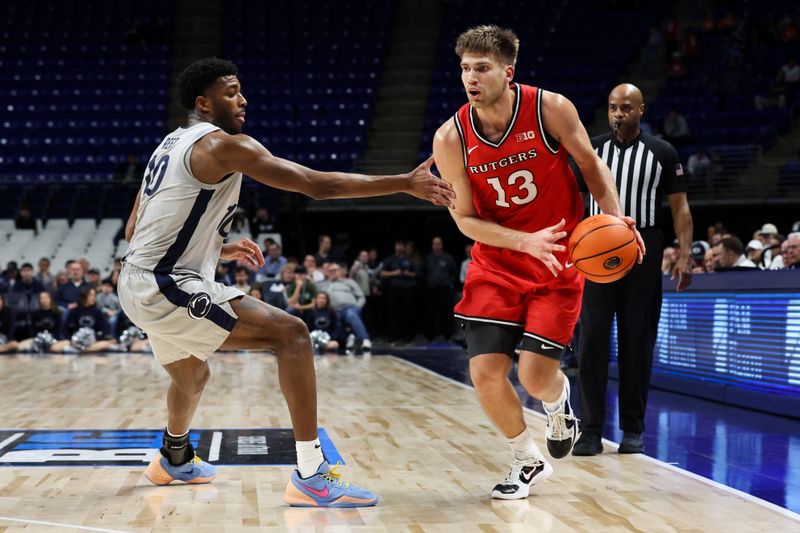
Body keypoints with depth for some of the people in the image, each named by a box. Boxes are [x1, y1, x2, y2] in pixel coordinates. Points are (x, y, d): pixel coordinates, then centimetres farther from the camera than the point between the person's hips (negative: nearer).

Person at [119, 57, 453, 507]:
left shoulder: (172, 145, 18)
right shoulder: (225, 145, -11)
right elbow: (318, 185, -19)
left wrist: (220, 249, 25)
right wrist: (406, 184, -16)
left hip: (137, 283, 10)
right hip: (168, 288, -10)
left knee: (192, 376, 35)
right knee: (291, 334, -14)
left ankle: (174, 460, 61)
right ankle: (312, 476, -19)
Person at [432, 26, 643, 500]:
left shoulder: (551, 109, -15)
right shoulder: (451, 139, -12)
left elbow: (592, 166, 0)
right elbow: (465, 218, -6)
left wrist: (615, 220, -17)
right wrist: (526, 241, -21)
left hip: (558, 264, -2)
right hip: (496, 263, 2)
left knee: (535, 375, -12)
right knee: (485, 373, -8)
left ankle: (559, 400, 29)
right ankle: (528, 462, 19)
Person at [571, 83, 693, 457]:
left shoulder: (662, 153, 2)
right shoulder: (591, 150, 6)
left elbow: (680, 207, 2)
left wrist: (684, 254, -8)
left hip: (643, 251, -1)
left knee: (637, 342, 3)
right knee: (592, 340, -6)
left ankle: (633, 429, 13)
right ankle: (591, 430, -2)